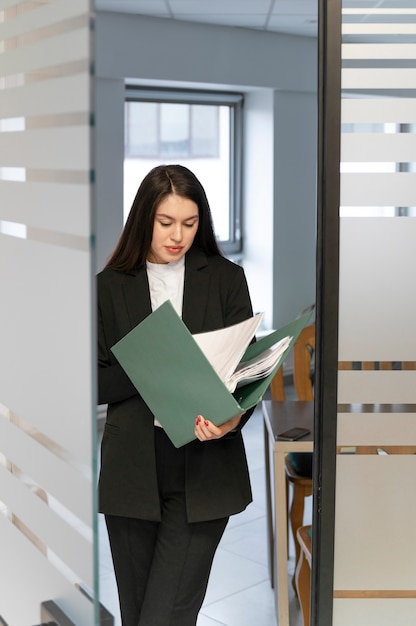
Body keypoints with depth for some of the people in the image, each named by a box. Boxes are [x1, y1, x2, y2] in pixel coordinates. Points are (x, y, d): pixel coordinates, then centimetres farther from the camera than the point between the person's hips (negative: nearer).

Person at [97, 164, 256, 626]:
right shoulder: (110, 285, 5)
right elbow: (98, 383, 1)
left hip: (204, 470, -1)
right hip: (132, 469, 1)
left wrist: (233, 417, -18)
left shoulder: (226, 279, 6)